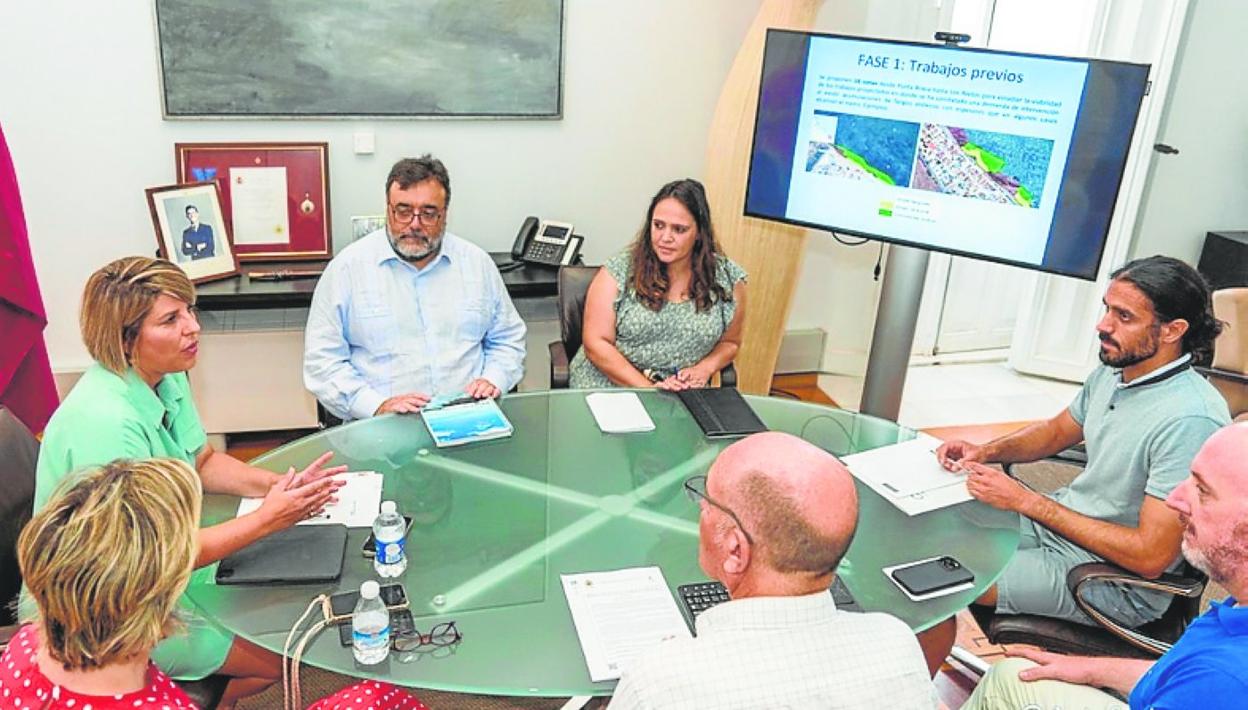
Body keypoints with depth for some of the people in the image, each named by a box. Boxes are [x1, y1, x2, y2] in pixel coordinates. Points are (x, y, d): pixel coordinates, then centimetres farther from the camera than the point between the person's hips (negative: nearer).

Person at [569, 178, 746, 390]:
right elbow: (596, 343, -6)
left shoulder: (728, 279, 2)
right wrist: (648, 388, -14)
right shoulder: (619, 271, -4)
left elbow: (729, 342, 15)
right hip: (607, 386, -1)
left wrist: (704, 368, -5)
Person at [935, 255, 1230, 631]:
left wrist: (1026, 501, -25)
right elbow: (1057, 431, 19)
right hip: (1058, 524, 9)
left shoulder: (1189, 420, -28)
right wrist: (986, 452, -1)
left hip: (1121, 582, -8)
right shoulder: (1113, 372, -1)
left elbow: (1150, 557, -28)